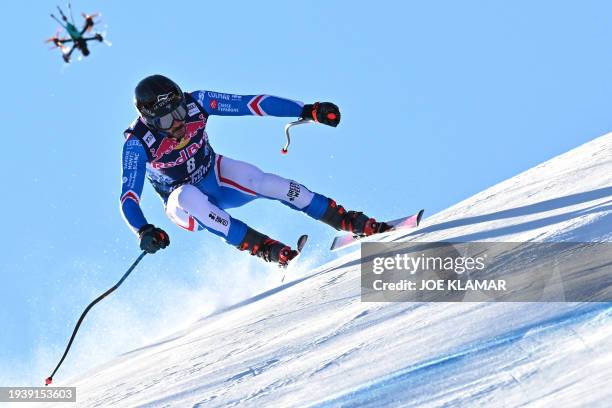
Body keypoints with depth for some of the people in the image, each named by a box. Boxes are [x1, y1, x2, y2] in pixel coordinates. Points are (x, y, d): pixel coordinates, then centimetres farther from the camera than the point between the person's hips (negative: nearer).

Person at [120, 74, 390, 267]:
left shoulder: (194, 103, -21)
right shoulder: (137, 142, -27)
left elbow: (252, 104, -21)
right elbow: (129, 198, -30)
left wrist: (307, 111, -26)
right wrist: (144, 231, -49)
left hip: (215, 175, 2)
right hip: (183, 203, -2)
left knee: (266, 183, -26)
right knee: (189, 197, -39)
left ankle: (355, 223, -18)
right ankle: (266, 249, -36)